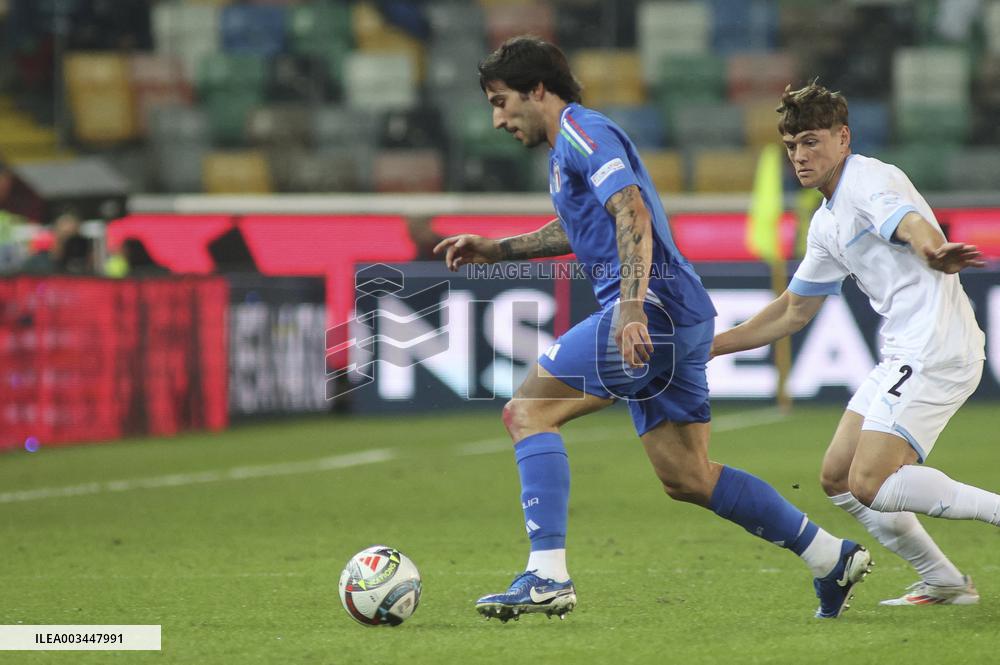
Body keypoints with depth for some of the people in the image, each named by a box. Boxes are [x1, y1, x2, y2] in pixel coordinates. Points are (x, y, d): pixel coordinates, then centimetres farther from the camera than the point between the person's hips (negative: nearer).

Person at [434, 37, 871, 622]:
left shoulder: (581, 130, -7)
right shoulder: (568, 145, 23)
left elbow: (632, 214, -20)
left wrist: (632, 306, -31)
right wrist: (496, 250, 37)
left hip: (654, 309, -10)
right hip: (684, 319, 10)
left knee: (527, 413, -10)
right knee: (687, 478, 12)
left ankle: (547, 576, -18)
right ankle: (833, 558, 16)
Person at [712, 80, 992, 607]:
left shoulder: (871, 180, -10)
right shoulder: (827, 222, 19)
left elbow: (913, 225, -33)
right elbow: (793, 311, 29)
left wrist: (933, 252, -57)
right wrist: (710, 346, 27)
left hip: (938, 348, -10)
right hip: (904, 355, 10)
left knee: (871, 484, -18)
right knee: (838, 479, 9)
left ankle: (996, 508, -14)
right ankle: (943, 582, 12)